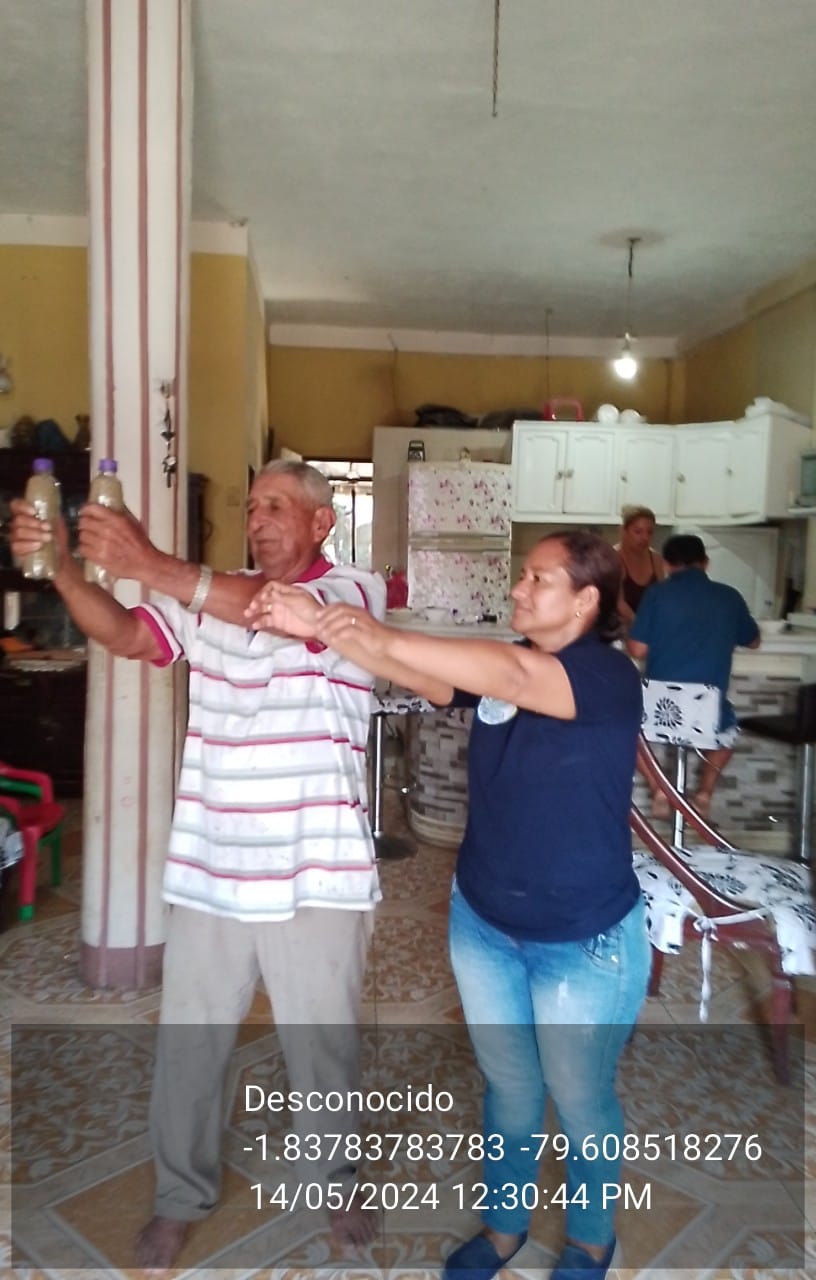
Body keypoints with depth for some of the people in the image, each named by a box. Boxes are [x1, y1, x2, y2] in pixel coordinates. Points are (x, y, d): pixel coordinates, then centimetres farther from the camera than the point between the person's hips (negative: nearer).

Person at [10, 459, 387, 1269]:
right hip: (208, 869, 4)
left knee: (322, 1043, 16)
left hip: (314, 876, -3)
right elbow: (123, 635, -3)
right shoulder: (208, 596, 8)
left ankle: (333, 1183, 44)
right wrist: (62, 567, -20)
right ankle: (182, 1197, 42)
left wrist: (154, 567, -38)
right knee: (187, 1043, 17)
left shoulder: (355, 591, -8)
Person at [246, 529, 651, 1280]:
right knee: (507, 1086, 23)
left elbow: (510, 675, -37)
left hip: (584, 940, -5)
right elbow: (418, 673, -8)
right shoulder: (505, 664, -1)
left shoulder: (609, 675, -20)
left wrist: (380, 637, -41)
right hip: (483, 922, 5)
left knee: (580, 1099, 17)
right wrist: (319, 626, -22)